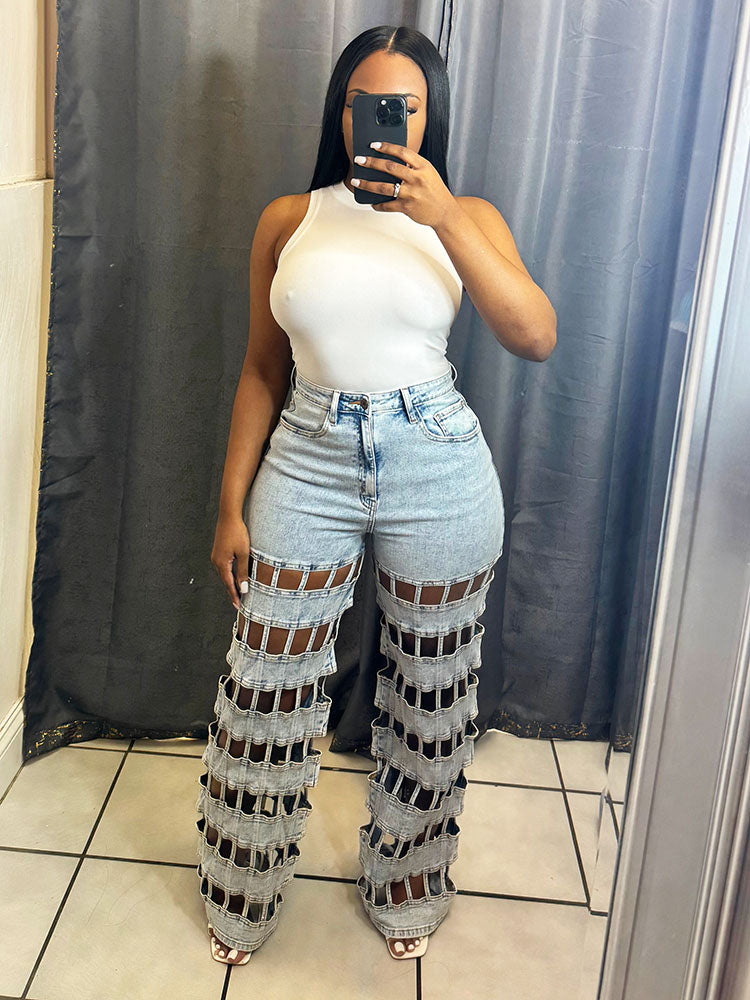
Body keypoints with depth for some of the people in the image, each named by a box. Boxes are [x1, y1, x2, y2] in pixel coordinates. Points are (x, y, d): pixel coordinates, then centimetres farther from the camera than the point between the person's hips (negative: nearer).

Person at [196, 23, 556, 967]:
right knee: (267, 688, 6)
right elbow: (263, 369, 6)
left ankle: (407, 887, 38)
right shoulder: (289, 220, 4)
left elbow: (535, 337, -15)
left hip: (439, 470, 0)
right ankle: (240, 899, 31)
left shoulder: (466, 217, 1)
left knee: (430, 691, 13)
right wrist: (231, 507, 4)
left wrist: (444, 218, -23)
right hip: (310, 463, 1)